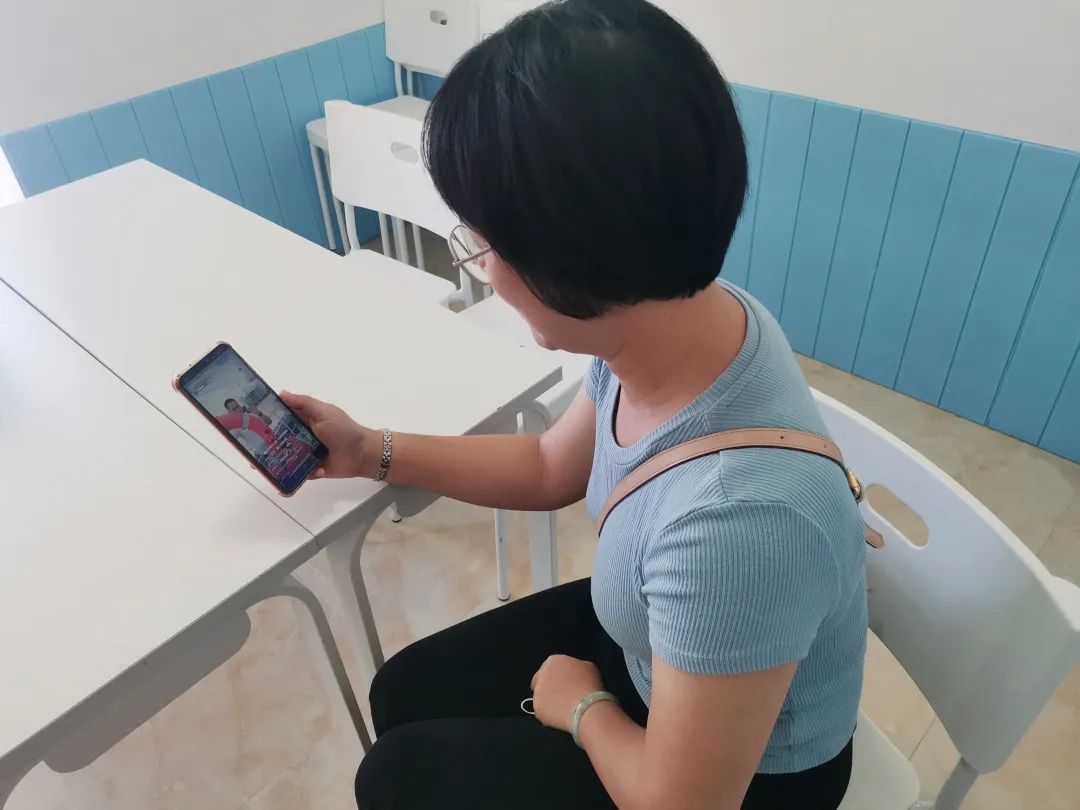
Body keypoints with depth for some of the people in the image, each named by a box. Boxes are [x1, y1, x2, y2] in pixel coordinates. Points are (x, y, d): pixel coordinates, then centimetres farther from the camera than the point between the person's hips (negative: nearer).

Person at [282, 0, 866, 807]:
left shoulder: (738, 518, -45)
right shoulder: (681, 309, -20)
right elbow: (551, 468, 0)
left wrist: (580, 704, -8)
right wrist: (369, 451, 1)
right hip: (659, 642, 6)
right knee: (406, 693, 15)